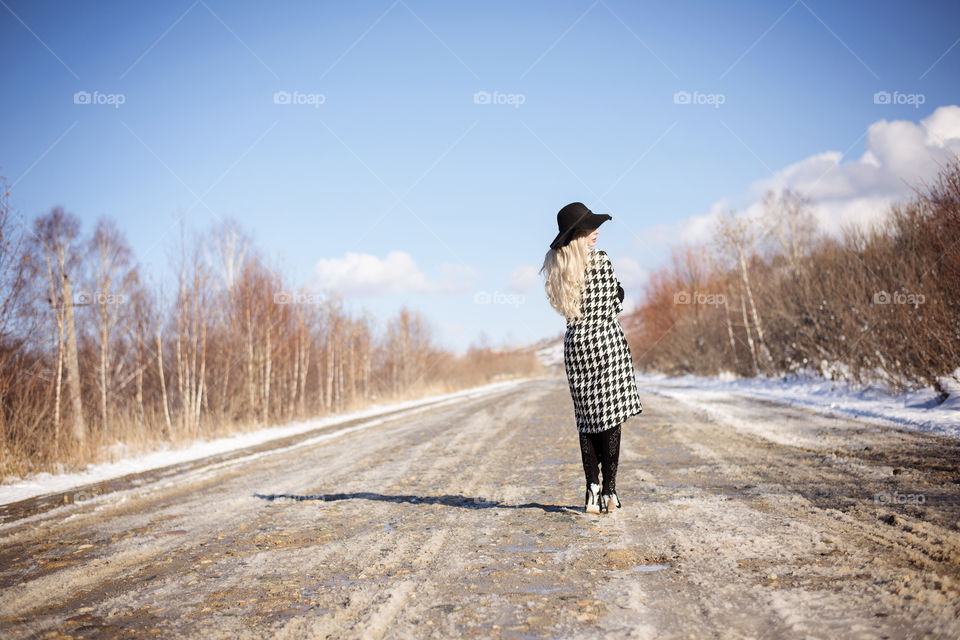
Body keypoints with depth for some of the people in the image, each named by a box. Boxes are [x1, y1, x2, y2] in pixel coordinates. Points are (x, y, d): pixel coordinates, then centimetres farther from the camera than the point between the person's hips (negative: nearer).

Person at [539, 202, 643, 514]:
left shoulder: (554, 265, 8)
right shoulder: (599, 259, -7)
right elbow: (613, 306, -3)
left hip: (575, 342, 5)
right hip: (606, 340, -5)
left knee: (587, 419, 8)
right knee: (611, 416, 0)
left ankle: (592, 493, 4)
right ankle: (609, 491, -1)